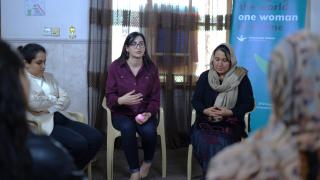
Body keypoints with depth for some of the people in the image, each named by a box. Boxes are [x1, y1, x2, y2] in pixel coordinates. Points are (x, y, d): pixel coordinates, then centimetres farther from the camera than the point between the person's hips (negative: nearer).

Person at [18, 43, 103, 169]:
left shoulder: (49, 77, 20)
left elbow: (66, 99, 10)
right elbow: (34, 103, -17)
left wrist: (49, 108, -9)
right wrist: (54, 99, 1)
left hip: (60, 117, 7)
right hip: (43, 123, -7)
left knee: (96, 137, -13)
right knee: (79, 144, -28)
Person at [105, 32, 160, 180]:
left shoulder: (151, 68, 1)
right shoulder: (115, 67, -4)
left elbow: (155, 98, 2)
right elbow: (109, 96, -5)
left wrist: (149, 113, -18)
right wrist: (121, 100, -29)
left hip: (144, 112, 1)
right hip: (122, 113, -1)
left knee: (149, 131, -31)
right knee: (127, 128, -35)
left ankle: (148, 162, 4)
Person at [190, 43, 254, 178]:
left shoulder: (241, 78, 1)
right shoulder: (205, 76, 7)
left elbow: (249, 104, 0)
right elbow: (195, 100, 9)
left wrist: (230, 112, -16)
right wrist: (205, 110, -13)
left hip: (230, 124, -2)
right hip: (205, 123, 2)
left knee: (220, 145, -32)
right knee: (203, 143, -29)